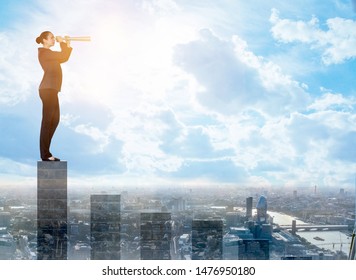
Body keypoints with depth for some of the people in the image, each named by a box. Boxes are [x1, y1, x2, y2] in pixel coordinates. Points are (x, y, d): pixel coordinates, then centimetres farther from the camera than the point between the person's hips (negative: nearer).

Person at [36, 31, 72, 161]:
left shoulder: (48, 53, 20)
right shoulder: (44, 52, -10)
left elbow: (64, 58, 22)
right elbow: (63, 56, -16)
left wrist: (68, 44, 13)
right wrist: (62, 42, -1)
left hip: (51, 89, 10)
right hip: (48, 89, -10)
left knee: (55, 120, 12)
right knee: (47, 121, -8)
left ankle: (45, 151, 17)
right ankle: (45, 155, -5)